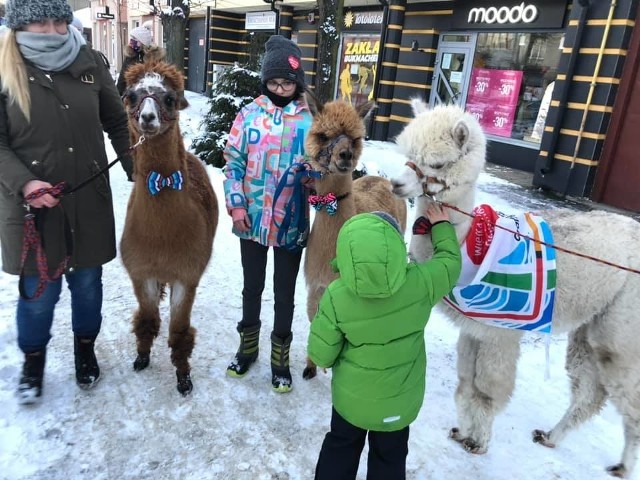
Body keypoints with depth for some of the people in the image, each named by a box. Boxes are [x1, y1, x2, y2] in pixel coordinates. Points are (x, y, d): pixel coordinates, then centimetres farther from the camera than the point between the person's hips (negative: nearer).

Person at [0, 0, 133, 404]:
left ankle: (85, 349, 39)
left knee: (88, 283, 14)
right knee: (39, 291, 6)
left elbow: (118, 123, 10)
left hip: (89, 200, 2)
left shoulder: (89, 62, 2)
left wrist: (139, 170, 0)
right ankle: (33, 360, 34)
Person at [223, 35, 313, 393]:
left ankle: (280, 357, 31)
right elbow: (234, 161, 2)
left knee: (284, 292, 12)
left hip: (291, 221, -1)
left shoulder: (311, 119, -4)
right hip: (252, 218, 2)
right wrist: (235, 204, -5)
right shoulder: (250, 114, -1)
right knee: (252, 286, 18)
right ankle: (248, 346, 39)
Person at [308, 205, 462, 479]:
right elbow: (450, 262, -5)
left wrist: (332, 361, 6)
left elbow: (320, 355, -17)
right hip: (400, 401, 1)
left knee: (339, 450, 27)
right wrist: (441, 226, 11)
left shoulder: (336, 297, -28)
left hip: (351, 397, -1)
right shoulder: (420, 283, -27)